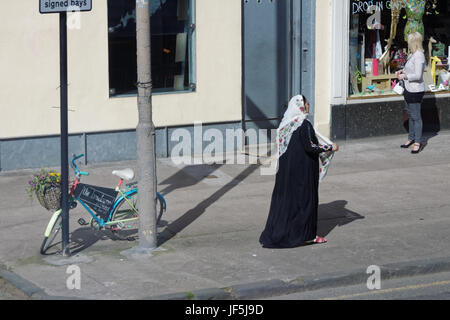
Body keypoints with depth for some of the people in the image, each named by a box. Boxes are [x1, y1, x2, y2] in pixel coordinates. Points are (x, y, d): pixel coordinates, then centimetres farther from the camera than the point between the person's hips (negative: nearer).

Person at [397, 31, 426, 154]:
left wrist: (404, 76, -14)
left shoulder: (419, 56, -19)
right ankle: (411, 138, 30)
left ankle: (417, 142, 3)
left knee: (416, 117, -3)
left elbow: (418, 75, -23)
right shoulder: (412, 55, 11)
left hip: (416, 91, -10)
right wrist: (402, 71, 9)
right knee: (411, 115, 19)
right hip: (409, 89, 10)